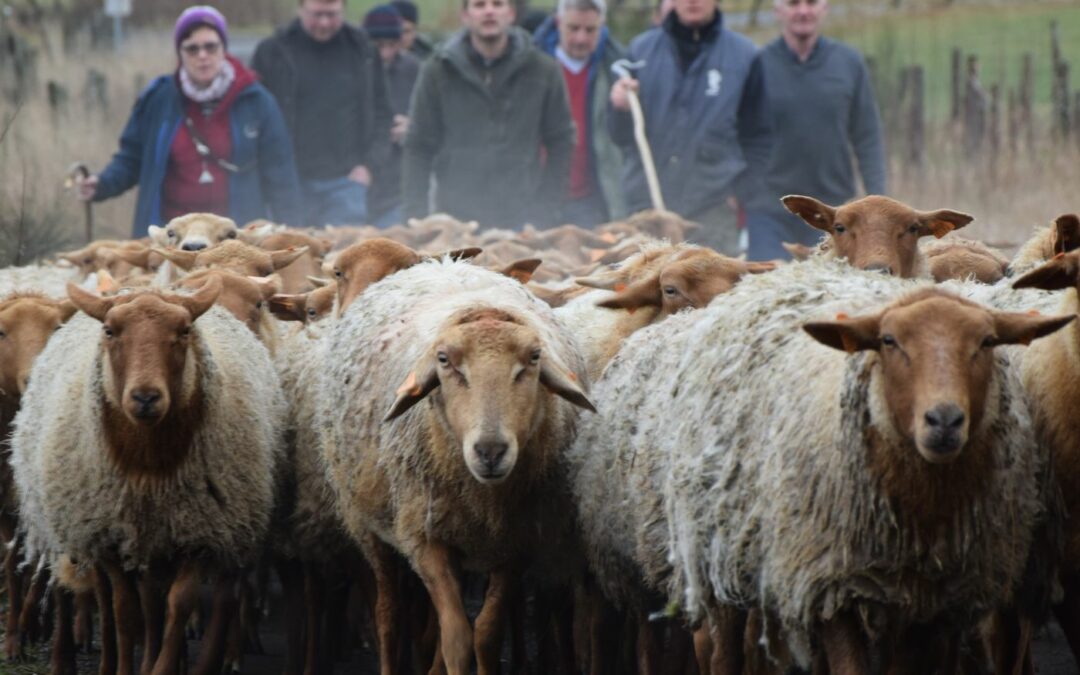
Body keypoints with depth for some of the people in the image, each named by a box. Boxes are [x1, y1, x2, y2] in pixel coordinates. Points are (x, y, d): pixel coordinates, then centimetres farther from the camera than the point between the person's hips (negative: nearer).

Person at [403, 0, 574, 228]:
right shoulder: (438, 71, 2)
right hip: (456, 216, 0)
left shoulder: (543, 70, 3)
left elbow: (560, 143, 9)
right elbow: (419, 148, 5)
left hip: (524, 218, 0)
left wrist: (547, 207, 2)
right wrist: (415, 215, -2)